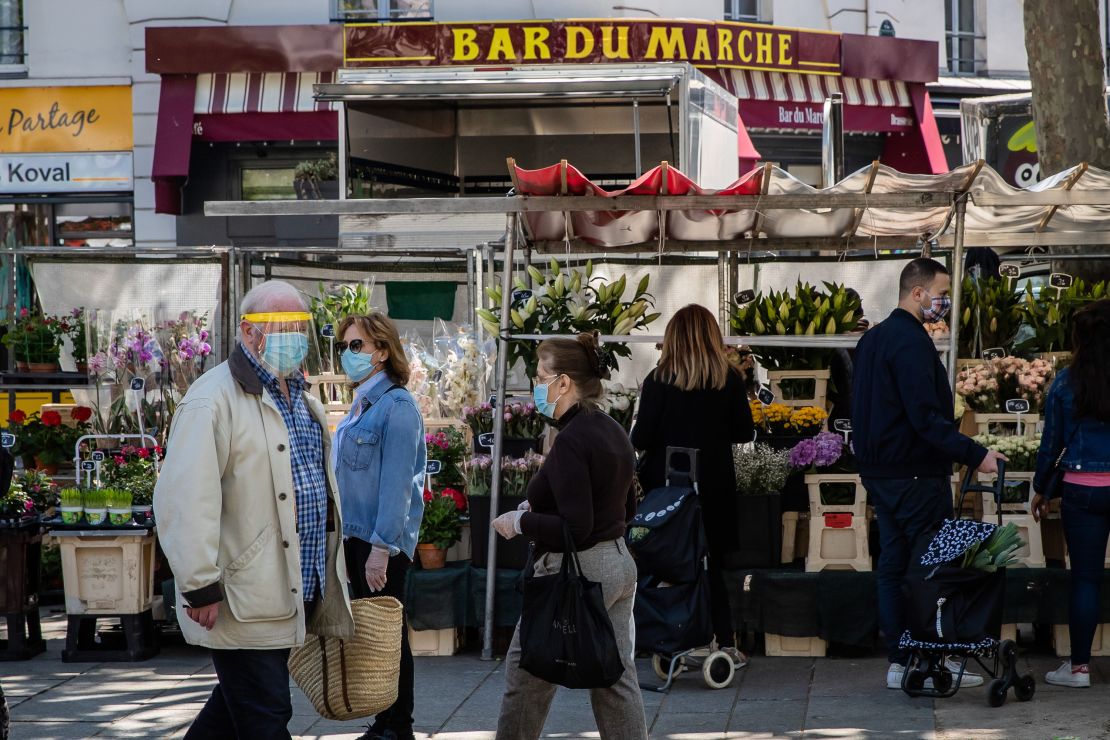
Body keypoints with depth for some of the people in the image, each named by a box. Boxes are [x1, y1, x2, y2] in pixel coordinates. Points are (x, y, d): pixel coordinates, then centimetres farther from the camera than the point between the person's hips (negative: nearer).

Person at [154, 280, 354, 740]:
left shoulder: (301, 398, 16)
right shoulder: (214, 399, -14)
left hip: (296, 591, 9)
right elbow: (185, 500, -21)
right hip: (244, 603, -9)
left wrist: (330, 571, 26)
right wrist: (200, 588, -23)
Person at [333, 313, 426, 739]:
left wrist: (381, 548, -23)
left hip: (383, 541, -9)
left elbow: (397, 483, -19)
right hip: (356, 536, 9)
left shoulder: (396, 406, -14)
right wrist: (352, 540, 15)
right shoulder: (361, 405, 13)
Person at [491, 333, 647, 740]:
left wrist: (521, 521, -11)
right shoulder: (613, 431, 9)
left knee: (526, 672, 7)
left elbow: (575, 528, -24)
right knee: (616, 678, 9)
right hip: (620, 565, 9)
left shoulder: (571, 440, -19)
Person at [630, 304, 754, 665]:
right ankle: (725, 644, 8)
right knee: (711, 566, 11)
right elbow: (744, 432, 3)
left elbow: (641, 439, -10)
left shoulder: (658, 381, -10)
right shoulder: (730, 380, -5)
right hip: (715, 486, 2)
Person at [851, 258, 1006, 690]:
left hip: (879, 472, 9)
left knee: (893, 565, 9)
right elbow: (926, 418, -23)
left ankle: (898, 662, 11)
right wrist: (975, 455, -23)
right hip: (917, 476, -9)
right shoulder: (911, 342, -16)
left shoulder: (872, 339, 15)